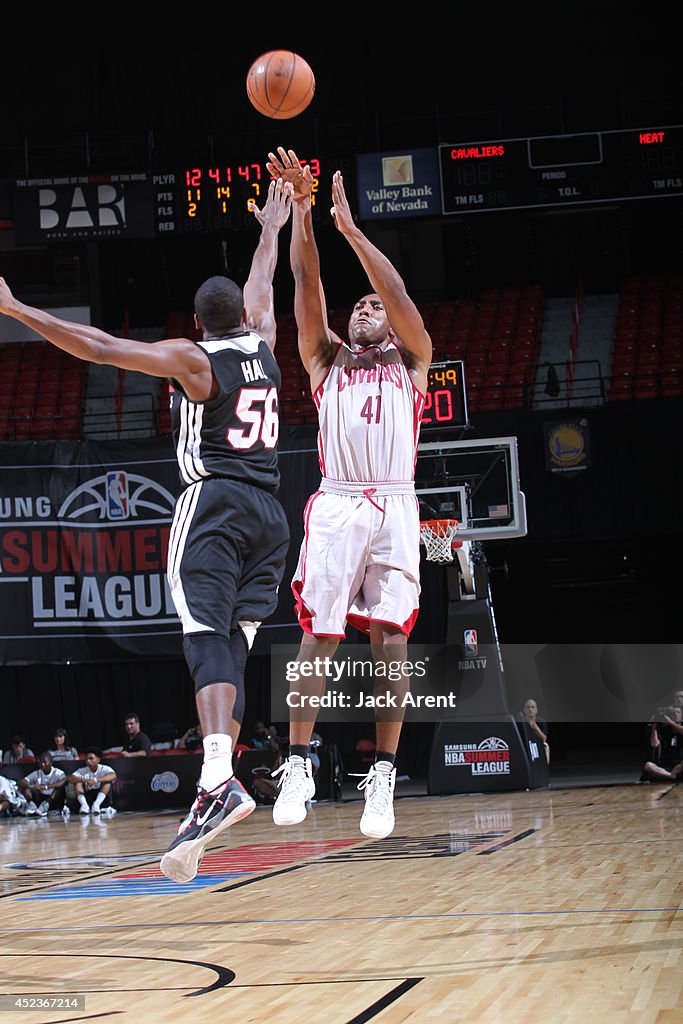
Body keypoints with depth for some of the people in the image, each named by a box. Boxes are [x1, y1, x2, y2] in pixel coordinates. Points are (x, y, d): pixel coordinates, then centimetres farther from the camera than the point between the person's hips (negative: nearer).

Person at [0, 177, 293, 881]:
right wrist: (270, 227, 51)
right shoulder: (262, 347, 14)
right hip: (268, 512, 6)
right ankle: (213, 790, -10)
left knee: (209, 638, -18)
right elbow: (262, 286, 34)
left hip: (213, 505, -6)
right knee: (232, 649, 2)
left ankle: (218, 780, -38)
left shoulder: (191, 360, -1)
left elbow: (98, 347, -8)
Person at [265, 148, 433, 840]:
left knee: (389, 633, -7)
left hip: (395, 506, -1)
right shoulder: (326, 359, 22)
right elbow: (307, 283, 11)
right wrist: (301, 208, 2)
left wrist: (350, 228, 0)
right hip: (336, 503, 1)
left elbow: (397, 293, 4)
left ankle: (383, 776, -7)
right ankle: (297, 765, -5)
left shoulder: (410, 362, 19)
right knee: (319, 632, -8)